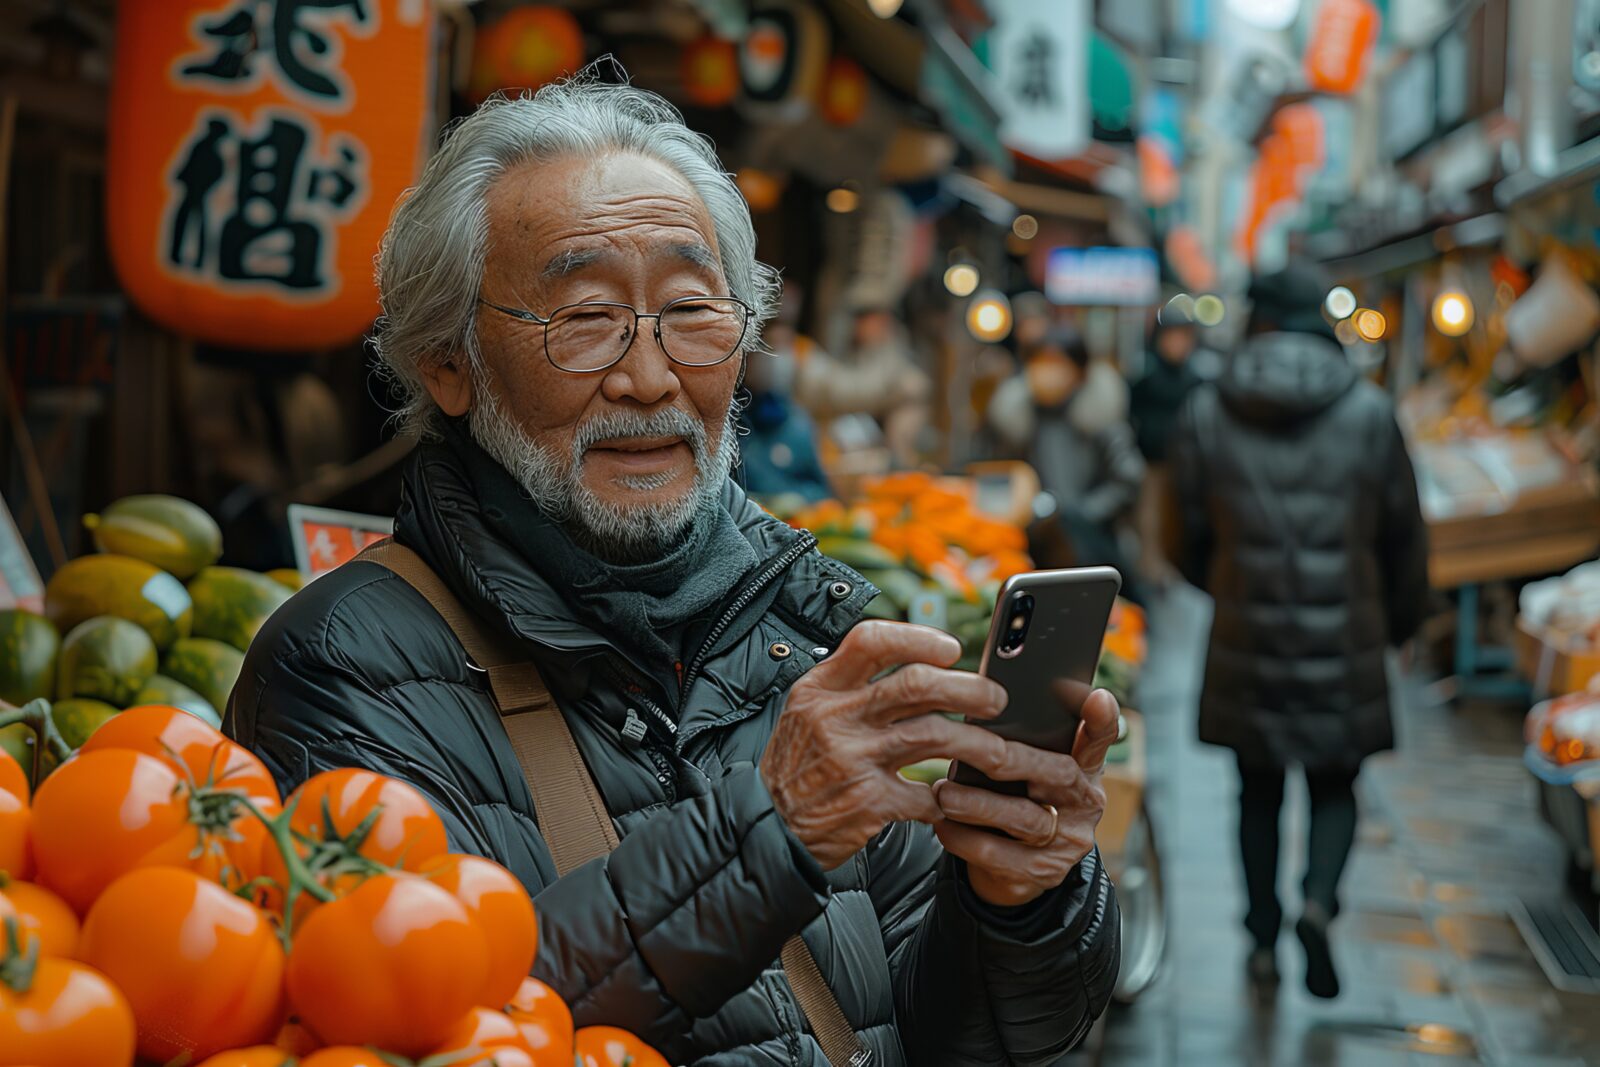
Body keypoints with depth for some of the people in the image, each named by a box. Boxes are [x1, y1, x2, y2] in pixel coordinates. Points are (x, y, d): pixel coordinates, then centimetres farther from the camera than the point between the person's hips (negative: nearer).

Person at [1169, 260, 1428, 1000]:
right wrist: (1400, 620, 20)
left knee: (1258, 792, 17)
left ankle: (1263, 942, 22)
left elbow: (1189, 531, 4)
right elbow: (1404, 535, 3)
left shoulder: (1204, 415, -4)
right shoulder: (1370, 414, -4)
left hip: (1246, 642, 1)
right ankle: (1318, 902, -11)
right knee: (1334, 788, 14)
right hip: (1343, 641, -1)